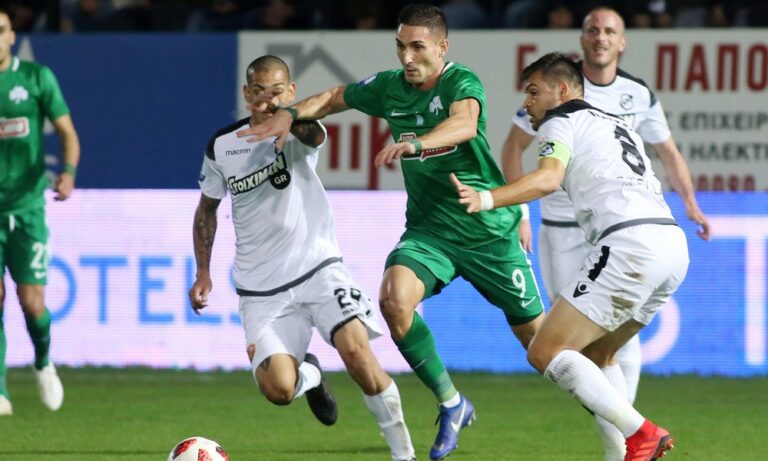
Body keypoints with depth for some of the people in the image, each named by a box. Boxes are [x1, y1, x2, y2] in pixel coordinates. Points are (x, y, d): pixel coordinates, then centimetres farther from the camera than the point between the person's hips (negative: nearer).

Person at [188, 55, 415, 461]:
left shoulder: (298, 132, -6)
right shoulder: (221, 146, 3)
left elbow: (313, 133, -33)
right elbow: (207, 206, 19)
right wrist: (203, 271, 14)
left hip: (317, 266, -2)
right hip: (260, 287, 2)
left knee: (357, 353, -23)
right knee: (278, 390, -16)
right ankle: (309, 375, 24)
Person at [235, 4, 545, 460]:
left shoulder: (461, 82, -18)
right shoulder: (390, 86, -2)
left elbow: (465, 124, -41)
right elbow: (337, 97, 15)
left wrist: (415, 144, -58)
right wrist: (291, 113, -3)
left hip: (489, 230, -4)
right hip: (429, 228, 4)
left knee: (537, 335, 4)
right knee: (395, 299, -26)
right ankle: (452, 405, -8)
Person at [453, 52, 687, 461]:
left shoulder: (561, 121, 5)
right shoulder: (617, 125, 31)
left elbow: (548, 178, -15)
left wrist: (484, 199, -28)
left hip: (630, 242, -9)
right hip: (674, 244, 9)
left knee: (545, 352, -7)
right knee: (595, 353, 24)